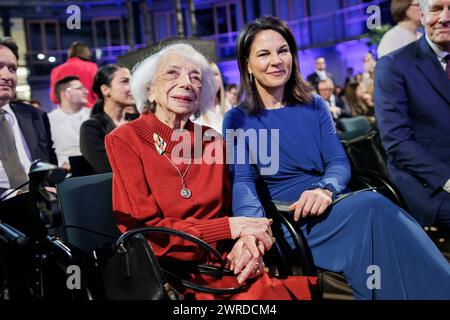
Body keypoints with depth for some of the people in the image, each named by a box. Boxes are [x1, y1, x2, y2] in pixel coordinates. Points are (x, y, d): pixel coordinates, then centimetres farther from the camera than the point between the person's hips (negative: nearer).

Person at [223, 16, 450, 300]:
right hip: (288, 223, -3)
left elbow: (339, 161, 6)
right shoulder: (237, 120, 3)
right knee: (372, 207, -32)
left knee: (372, 207, -33)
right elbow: (242, 182, -10)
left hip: (332, 207, 4)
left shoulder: (315, 106, 15)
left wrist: (325, 189, -20)